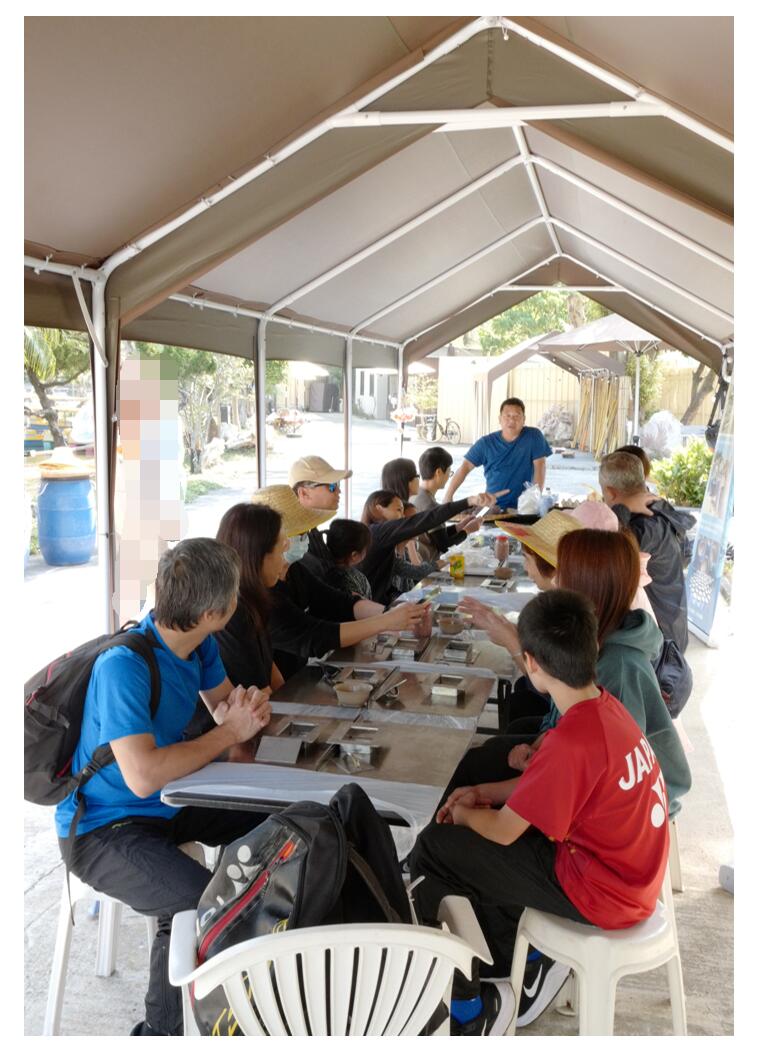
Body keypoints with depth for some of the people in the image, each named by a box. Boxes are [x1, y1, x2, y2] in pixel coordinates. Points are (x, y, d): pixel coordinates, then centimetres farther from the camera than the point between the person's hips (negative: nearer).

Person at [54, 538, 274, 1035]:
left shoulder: (200, 644, -4)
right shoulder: (124, 666, -29)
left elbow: (224, 702, 11)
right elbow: (144, 776, -35)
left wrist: (249, 707, -14)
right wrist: (229, 733, -24)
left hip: (168, 802, 9)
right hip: (103, 827, -9)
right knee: (202, 906, -30)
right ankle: (161, 1031, -3)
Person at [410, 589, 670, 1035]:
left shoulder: (573, 740, -30)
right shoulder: (605, 705, -3)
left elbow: (504, 830, -19)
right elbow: (547, 784, 13)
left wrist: (464, 814, 1)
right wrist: (484, 793, 5)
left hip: (600, 894, -9)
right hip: (631, 870, 9)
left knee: (436, 851, -4)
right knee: (469, 843, 17)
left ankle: (473, 1012, 11)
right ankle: (524, 966, 19)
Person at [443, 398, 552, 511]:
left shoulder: (533, 436, -2)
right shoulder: (486, 442, 1)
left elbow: (539, 466, -6)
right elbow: (465, 467, -1)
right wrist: (448, 497, -9)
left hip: (521, 507, -2)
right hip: (492, 505, 2)